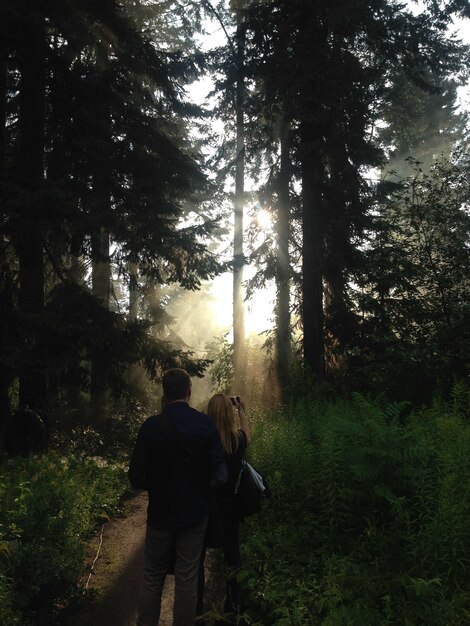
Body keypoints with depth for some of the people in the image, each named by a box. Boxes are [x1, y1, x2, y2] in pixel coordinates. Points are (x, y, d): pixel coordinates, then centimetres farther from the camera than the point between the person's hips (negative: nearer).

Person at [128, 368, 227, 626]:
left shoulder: (151, 426, -14)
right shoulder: (205, 424, -12)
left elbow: (137, 478, -12)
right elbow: (220, 474, -12)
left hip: (161, 511, 0)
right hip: (195, 513, 0)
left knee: (152, 577, 15)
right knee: (187, 580, 12)